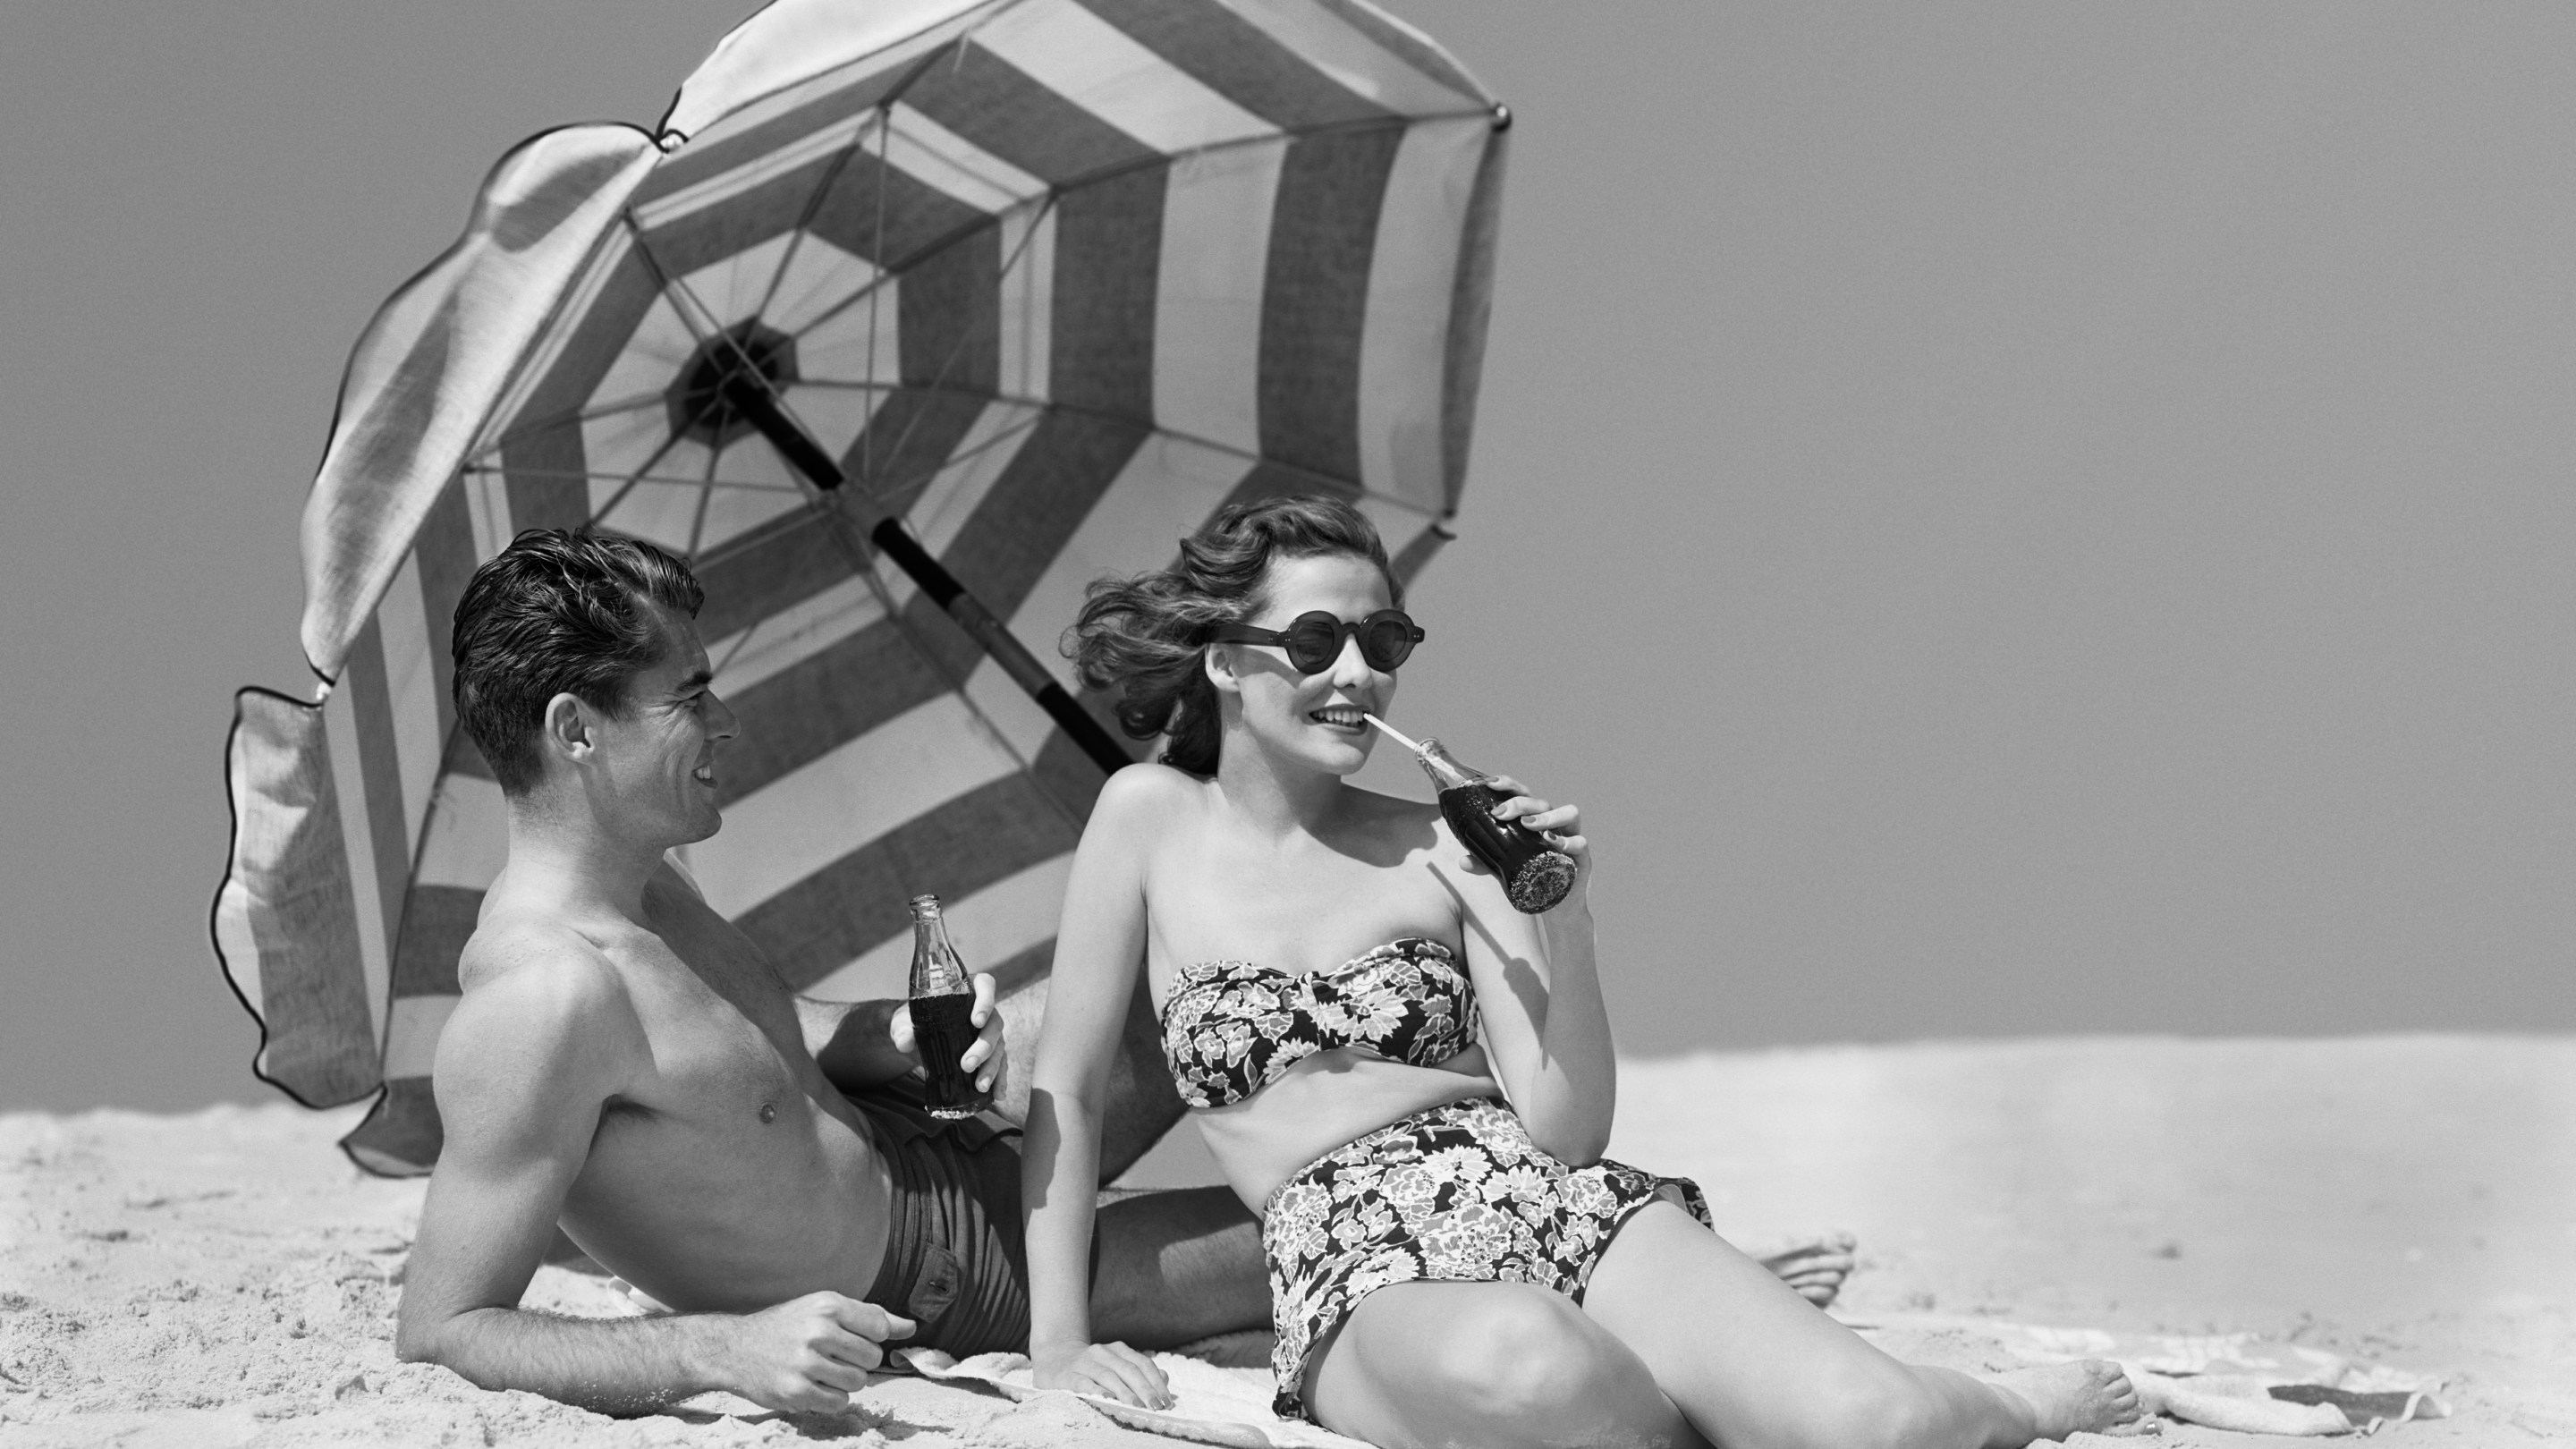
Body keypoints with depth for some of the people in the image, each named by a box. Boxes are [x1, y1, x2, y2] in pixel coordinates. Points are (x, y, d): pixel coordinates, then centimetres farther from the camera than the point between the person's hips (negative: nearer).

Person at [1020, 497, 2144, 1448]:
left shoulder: (1439, 849, 12)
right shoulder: (1152, 816, 9)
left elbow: (1565, 1130, 5)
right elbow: (1069, 1083, 11)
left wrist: (1566, 926, -10)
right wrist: (1058, 1334, 3)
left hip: (1556, 1204, 3)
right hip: (1352, 1268, -3)